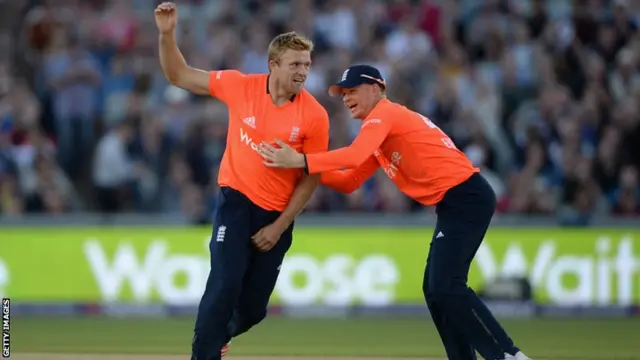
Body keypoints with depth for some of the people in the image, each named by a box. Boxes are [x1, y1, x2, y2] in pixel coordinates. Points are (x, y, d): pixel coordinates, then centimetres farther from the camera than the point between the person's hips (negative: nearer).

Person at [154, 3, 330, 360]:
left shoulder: (315, 116, -12)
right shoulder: (241, 86, -9)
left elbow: (311, 178, -4)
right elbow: (179, 76, 0)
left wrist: (279, 226, -6)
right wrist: (167, 35, -17)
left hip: (277, 216, 1)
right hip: (237, 200, -1)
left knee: (254, 307, 7)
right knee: (224, 287, -20)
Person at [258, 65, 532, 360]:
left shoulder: (383, 113, -6)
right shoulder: (380, 127, 23)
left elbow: (355, 156, -24)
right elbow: (349, 181, 20)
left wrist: (301, 161, -21)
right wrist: (306, 168, 6)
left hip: (467, 199, -10)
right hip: (455, 205, 10)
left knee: (445, 287, -18)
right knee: (435, 289, 10)